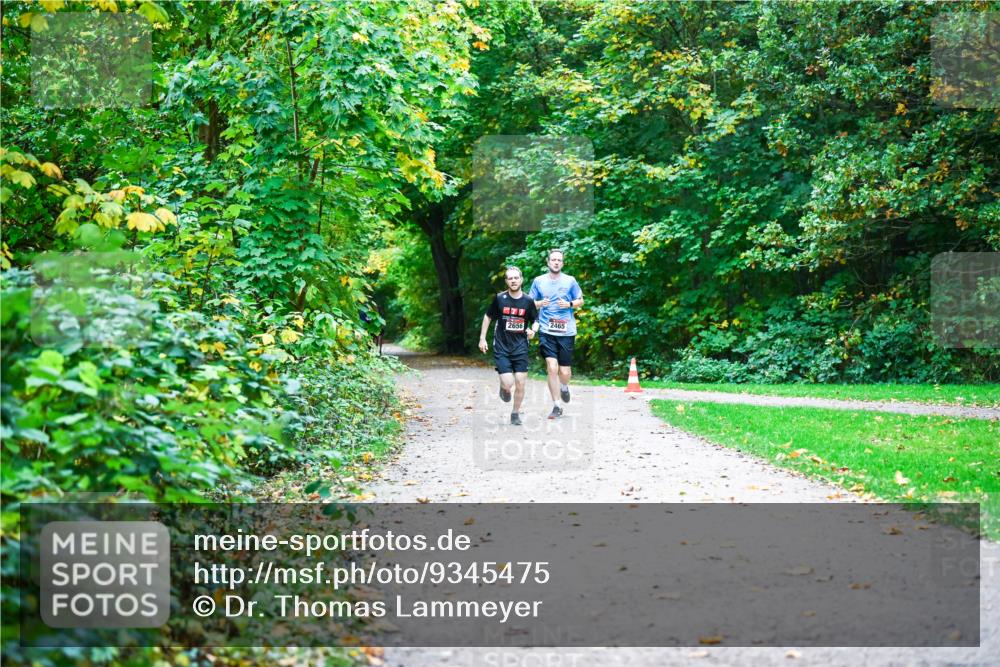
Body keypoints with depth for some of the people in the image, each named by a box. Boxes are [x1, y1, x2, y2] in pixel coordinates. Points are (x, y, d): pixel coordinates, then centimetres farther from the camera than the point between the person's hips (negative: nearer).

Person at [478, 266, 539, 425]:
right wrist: (482, 338, 6)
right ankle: (504, 388, 25)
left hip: (520, 347, 1)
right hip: (501, 348, -1)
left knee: (520, 384, -1)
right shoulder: (499, 298, -3)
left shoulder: (528, 301, -1)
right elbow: (488, 317, 9)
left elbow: (536, 321, 11)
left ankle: (516, 414, 19)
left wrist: (533, 330, -12)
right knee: (508, 383, -13)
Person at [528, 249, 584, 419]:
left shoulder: (570, 281, 4)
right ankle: (556, 407, -1)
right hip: (546, 331, 0)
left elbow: (580, 301, 12)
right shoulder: (538, 281, 5)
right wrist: (540, 303, -10)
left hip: (566, 331, 0)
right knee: (552, 368, -12)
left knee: (565, 371, 2)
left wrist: (569, 304, -8)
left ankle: (564, 387, 39)